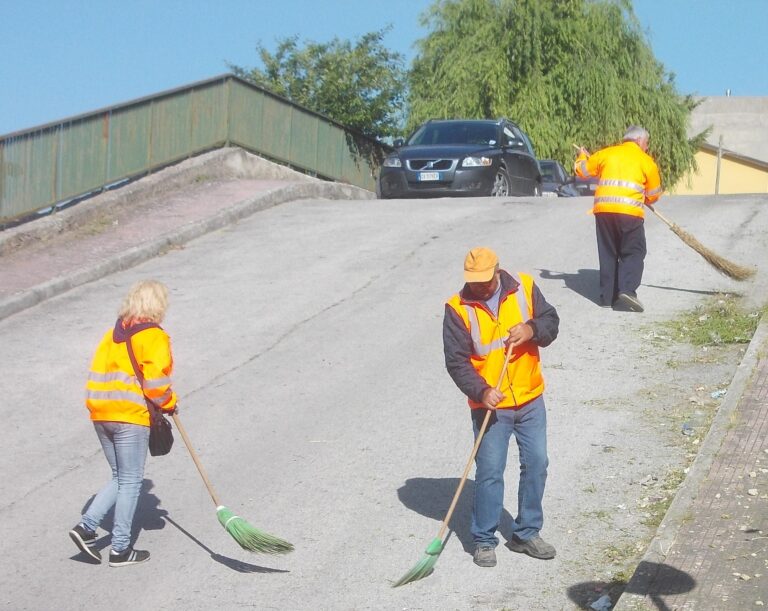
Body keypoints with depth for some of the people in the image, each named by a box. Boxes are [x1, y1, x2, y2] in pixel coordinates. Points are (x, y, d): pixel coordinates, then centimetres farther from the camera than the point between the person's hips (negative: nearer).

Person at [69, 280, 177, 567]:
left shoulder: (113, 334, 15)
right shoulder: (154, 337, -8)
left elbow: (98, 373, 13)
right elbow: (155, 380, -16)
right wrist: (169, 403, 0)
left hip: (101, 414, 7)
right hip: (131, 417, -7)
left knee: (120, 478, 19)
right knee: (130, 482, 3)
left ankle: (87, 526, 6)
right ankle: (121, 549, 8)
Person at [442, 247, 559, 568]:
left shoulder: (524, 287, -4)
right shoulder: (458, 309, -12)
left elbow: (551, 320, 5)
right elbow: (456, 361, -13)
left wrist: (532, 329, -18)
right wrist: (481, 391, -26)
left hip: (530, 400, 4)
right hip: (490, 406, -3)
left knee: (536, 465, 10)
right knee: (489, 472, -2)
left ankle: (527, 533, 26)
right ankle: (484, 540, 13)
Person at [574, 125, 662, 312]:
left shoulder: (606, 153, 16)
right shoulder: (646, 160, 9)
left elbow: (582, 170, 25)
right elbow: (654, 194, 13)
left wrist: (582, 156, 46)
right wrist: (643, 199, 35)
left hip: (603, 209, 4)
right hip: (630, 211, -4)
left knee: (608, 253, 13)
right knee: (633, 253, 3)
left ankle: (607, 296, 13)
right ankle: (627, 290, -17)